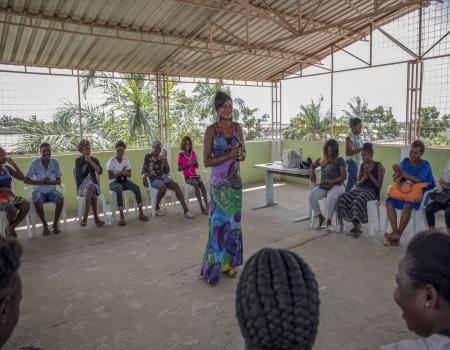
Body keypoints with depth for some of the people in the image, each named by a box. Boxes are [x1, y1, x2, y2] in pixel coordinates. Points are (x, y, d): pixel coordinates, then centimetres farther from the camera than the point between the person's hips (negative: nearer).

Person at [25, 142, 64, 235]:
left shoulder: (55, 162, -4)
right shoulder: (35, 163, -8)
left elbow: (59, 181, -2)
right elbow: (26, 180, -5)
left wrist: (49, 182, -23)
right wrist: (40, 182, -22)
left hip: (51, 190, 1)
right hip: (39, 191, -1)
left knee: (61, 199, -29)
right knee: (37, 202, -33)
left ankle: (55, 224, -10)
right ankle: (45, 225, -11)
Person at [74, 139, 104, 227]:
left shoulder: (94, 159, 12)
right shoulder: (78, 160, 7)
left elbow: (100, 171, -5)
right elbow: (79, 173, -9)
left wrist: (90, 161, -7)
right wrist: (86, 162, -4)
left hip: (93, 184, 2)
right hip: (82, 185, -1)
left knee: (91, 188, -36)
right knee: (93, 194, -34)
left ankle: (85, 218, -31)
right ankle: (96, 218, -31)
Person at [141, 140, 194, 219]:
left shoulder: (162, 157, 13)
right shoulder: (148, 157, 4)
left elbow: (167, 171, 10)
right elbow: (144, 170, 1)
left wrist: (165, 160, -2)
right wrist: (144, 178, -20)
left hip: (163, 178, 4)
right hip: (154, 180, -4)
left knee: (176, 185, -26)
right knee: (163, 187, -37)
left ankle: (186, 210, -31)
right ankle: (156, 207, -10)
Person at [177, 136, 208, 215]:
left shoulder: (193, 153, 12)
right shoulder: (181, 155, -1)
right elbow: (179, 168, -6)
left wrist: (196, 161, -7)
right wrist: (189, 164, -15)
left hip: (195, 175, 4)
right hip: (187, 177, -3)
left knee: (201, 183, -28)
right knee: (196, 184, -32)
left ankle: (207, 205, -35)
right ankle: (202, 207, -35)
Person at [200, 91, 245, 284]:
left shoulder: (237, 127, 7)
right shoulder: (211, 130, -8)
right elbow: (206, 161, -10)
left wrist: (240, 155, -9)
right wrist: (229, 155, -19)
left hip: (235, 180, 5)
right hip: (219, 182, -5)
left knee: (233, 221, 10)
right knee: (219, 222, -3)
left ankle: (229, 262, 24)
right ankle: (213, 268, 11)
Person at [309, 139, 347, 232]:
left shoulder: (340, 160, 2)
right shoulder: (323, 160, 16)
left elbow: (344, 176, -6)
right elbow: (313, 166, 34)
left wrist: (331, 181, -18)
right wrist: (312, 173, 13)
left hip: (337, 186, -4)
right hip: (323, 186, 4)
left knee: (331, 198, -38)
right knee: (312, 196, -26)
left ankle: (329, 221, -16)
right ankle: (320, 217, -5)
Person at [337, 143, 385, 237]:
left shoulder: (379, 166, 1)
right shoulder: (362, 166, 16)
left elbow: (379, 185, -4)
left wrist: (369, 174, -11)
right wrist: (364, 178, -5)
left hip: (372, 191, -6)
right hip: (360, 189, 6)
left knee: (358, 201, -38)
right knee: (342, 198, -23)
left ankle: (357, 225, -21)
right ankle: (356, 225, -17)